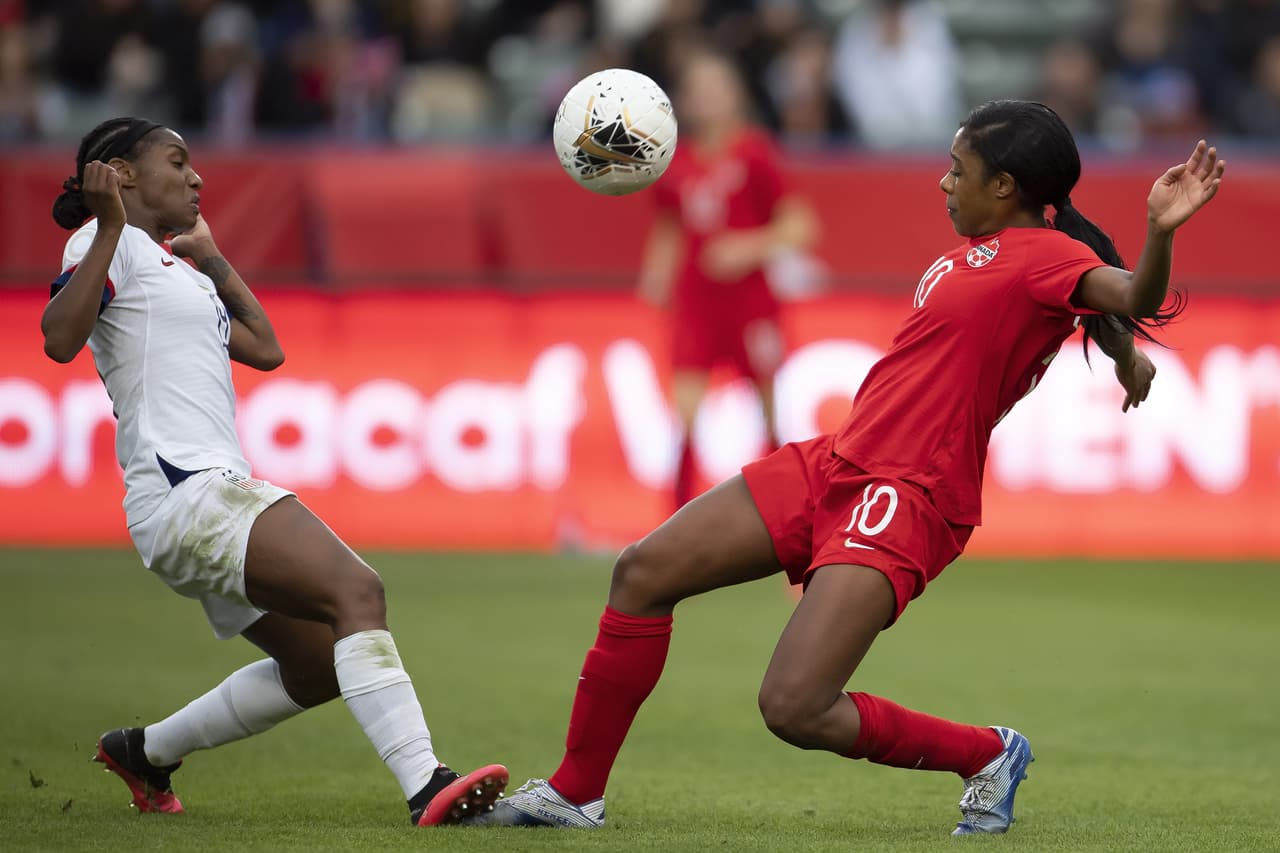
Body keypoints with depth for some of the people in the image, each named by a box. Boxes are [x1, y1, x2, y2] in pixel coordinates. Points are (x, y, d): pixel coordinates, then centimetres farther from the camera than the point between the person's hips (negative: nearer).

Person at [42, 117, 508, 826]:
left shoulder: (170, 264, 26)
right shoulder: (108, 243, -1)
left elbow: (266, 348, 30)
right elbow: (60, 340, -20)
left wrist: (213, 259, 33)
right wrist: (109, 229, -24)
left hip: (218, 488, 11)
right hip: (184, 492, -11)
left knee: (321, 667, 13)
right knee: (355, 590, -26)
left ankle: (145, 750, 26)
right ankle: (426, 788, -37)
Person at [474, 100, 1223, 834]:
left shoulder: (1047, 254, -12)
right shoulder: (971, 252, 13)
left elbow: (1135, 299, -31)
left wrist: (1161, 231, -47)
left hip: (904, 500, -9)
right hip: (835, 464, 9)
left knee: (795, 710, -19)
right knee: (646, 572, 7)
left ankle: (987, 755, 5)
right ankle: (576, 792, 18)